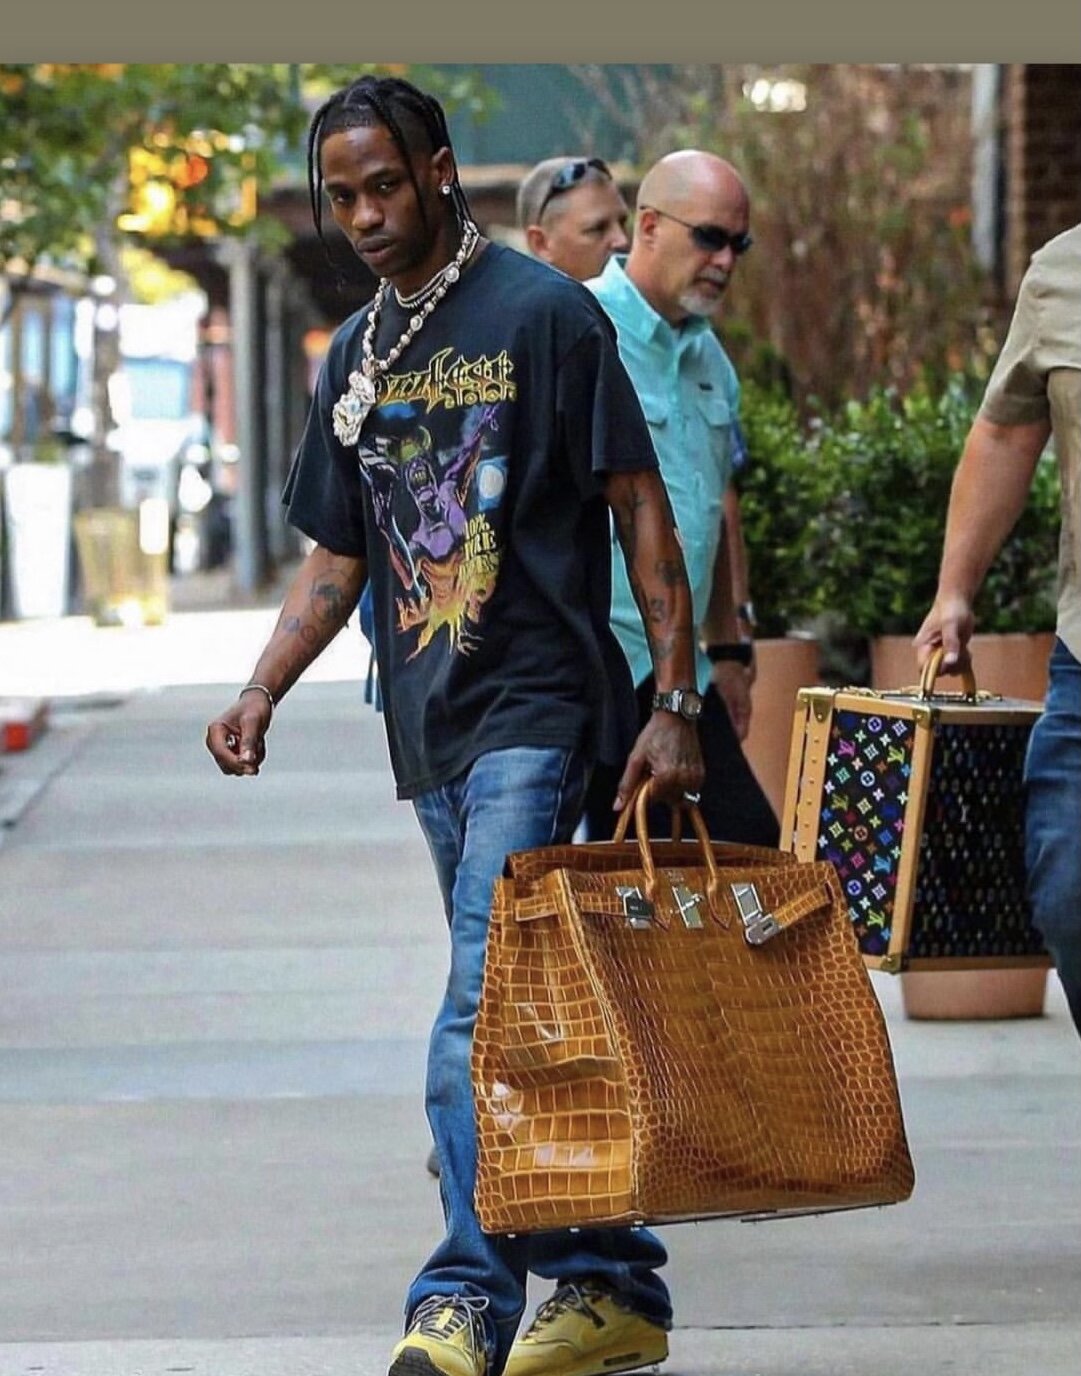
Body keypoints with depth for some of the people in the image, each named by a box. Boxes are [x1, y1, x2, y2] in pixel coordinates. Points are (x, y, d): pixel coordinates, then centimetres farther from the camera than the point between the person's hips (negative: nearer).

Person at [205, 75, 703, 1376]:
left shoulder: (543, 314, -5)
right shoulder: (354, 359, 15)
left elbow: (641, 509, -6)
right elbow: (337, 557, 20)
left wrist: (676, 701, -12)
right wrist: (262, 692, 4)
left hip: (537, 709, -7)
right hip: (431, 729, 7)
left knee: (486, 1008, -17)